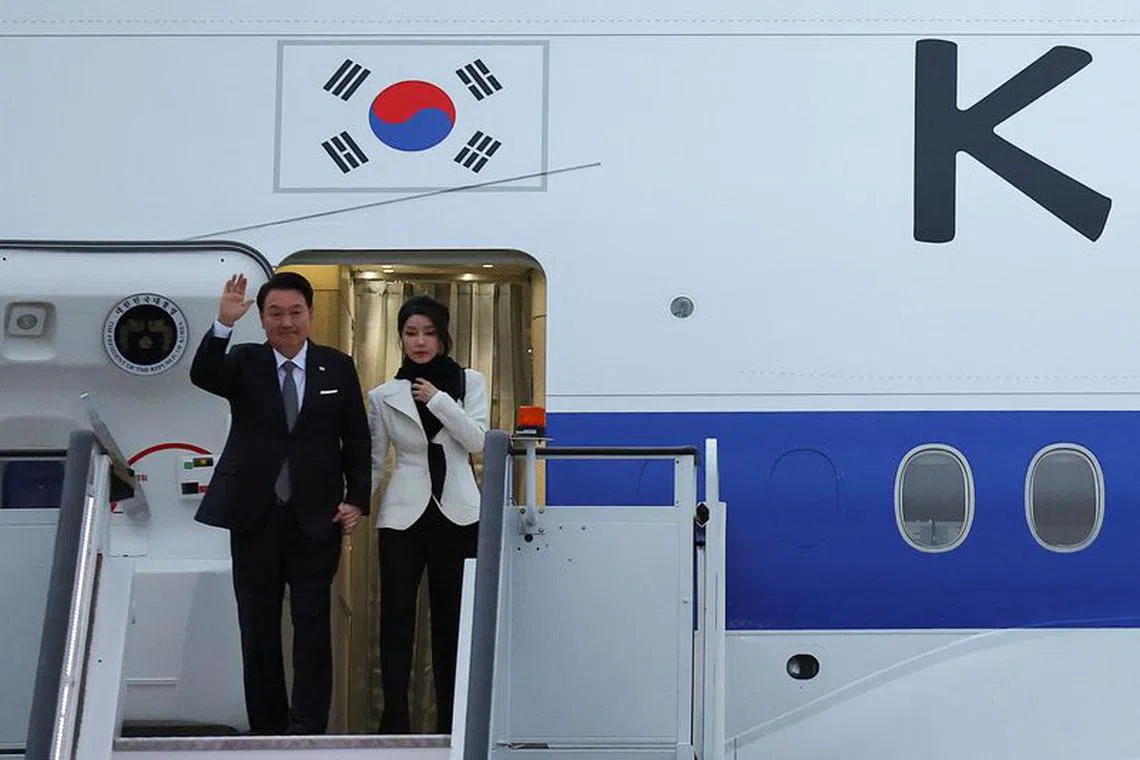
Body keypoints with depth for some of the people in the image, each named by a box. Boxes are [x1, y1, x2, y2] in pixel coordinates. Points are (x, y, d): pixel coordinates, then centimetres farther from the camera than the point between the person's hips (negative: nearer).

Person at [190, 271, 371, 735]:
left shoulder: (338, 368, 5)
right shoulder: (244, 363, 3)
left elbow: (357, 439, 8)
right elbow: (202, 376, -18)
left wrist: (357, 500, 0)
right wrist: (224, 324, -33)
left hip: (316, 519, -1)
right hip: (254, 518, 1)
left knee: (313, 629, -3)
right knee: (258, 631, 7)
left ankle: (307, 730, 1)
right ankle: (266, 730, 15)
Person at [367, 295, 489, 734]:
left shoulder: (469, 383, 6)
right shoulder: (384, 396, 5)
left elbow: (478, 441, -6)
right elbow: (372, 462, 7)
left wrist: (439, 400, -14)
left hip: (457, 515, 0)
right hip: (402, 516, 0)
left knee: (452, 620, 6)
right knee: (396, 619, -7)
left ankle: (451, 724, 12)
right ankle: (395, 724, -7)